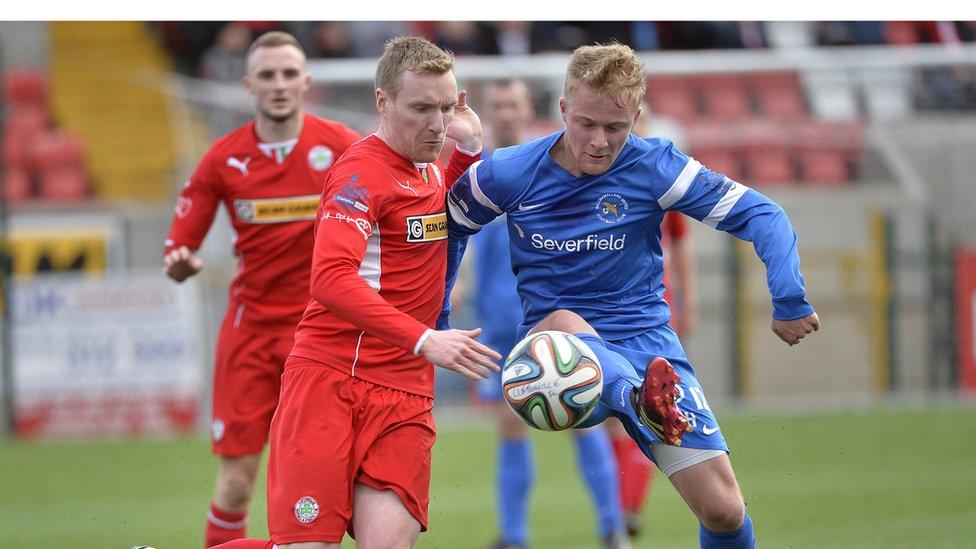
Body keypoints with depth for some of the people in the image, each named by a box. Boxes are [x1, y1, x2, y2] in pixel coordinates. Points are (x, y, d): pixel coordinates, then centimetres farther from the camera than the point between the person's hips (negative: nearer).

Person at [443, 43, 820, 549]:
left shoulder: (655, 168, -7)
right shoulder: (511, 174, -5)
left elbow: (760, 215, -6)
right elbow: (449, 224, 12)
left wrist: (789, 303, -16)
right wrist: (435, 316, 7)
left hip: (646, 341, 1)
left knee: (723, 508, -10)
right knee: (563, 323, -40)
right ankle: (644, 403, -71)